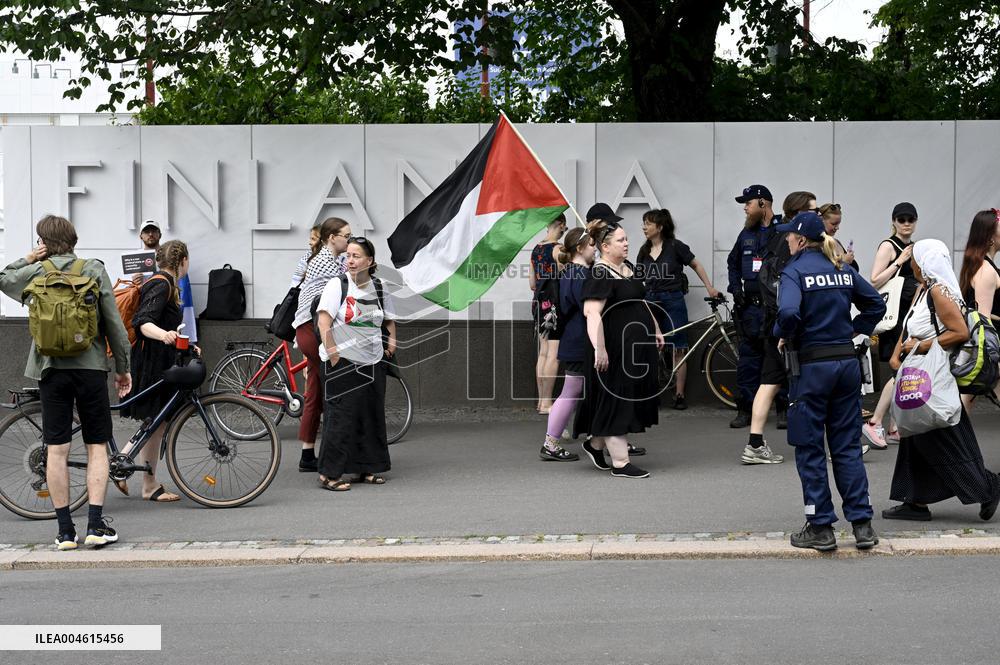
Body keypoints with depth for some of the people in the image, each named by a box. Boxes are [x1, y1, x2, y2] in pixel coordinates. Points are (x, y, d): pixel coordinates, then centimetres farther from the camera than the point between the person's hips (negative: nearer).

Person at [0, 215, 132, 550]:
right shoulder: (94, 270, 0)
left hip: (51, 368, 1)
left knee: (57, 449, 4)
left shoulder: (36, 272, 2)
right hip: (91, 365, -1)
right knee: (97, 446, 6)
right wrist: (123, 367, 7)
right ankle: (96, 525, -1)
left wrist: (28, 259, 22)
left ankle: (65, 530, 5)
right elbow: (114, 322, -1)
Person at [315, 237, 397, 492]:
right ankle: (329, 473, 0)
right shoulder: (337, 285, -9)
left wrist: (392, 341, 9)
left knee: (372, 416, 10)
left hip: (372, 363, 6)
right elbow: (323, 322, -16)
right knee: (341, 418, -7)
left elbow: (389, 319, 24)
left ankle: (367, 469, 22)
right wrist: (334, 356, -19)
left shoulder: (379, 288, 7)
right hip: (342, 363, -6)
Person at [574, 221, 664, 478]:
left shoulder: (627, 269, 14)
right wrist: (599, 349, -33)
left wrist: (656, 330, 24)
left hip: (637, 347, 10)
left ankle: (595, 444, 29)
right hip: (615, 350, -10)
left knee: (633, 398, 14)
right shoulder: (599, 275, -15)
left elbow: (641, 303, 27)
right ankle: (620, 463, 1)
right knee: (616, 401, -4)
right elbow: (592, 313, -25)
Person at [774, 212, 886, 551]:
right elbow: (876, 304, 16)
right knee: (847, 446, 12)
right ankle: (862, 524, 10)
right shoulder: (843, 269, 9)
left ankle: (821, 528, 8)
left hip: (813, 365, -6)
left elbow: (788, 312, -26)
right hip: (848, 362, 6)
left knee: (810, 449, 5)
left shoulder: (794, 271, -10)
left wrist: (785, 337, -8)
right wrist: (852, 331, 14)